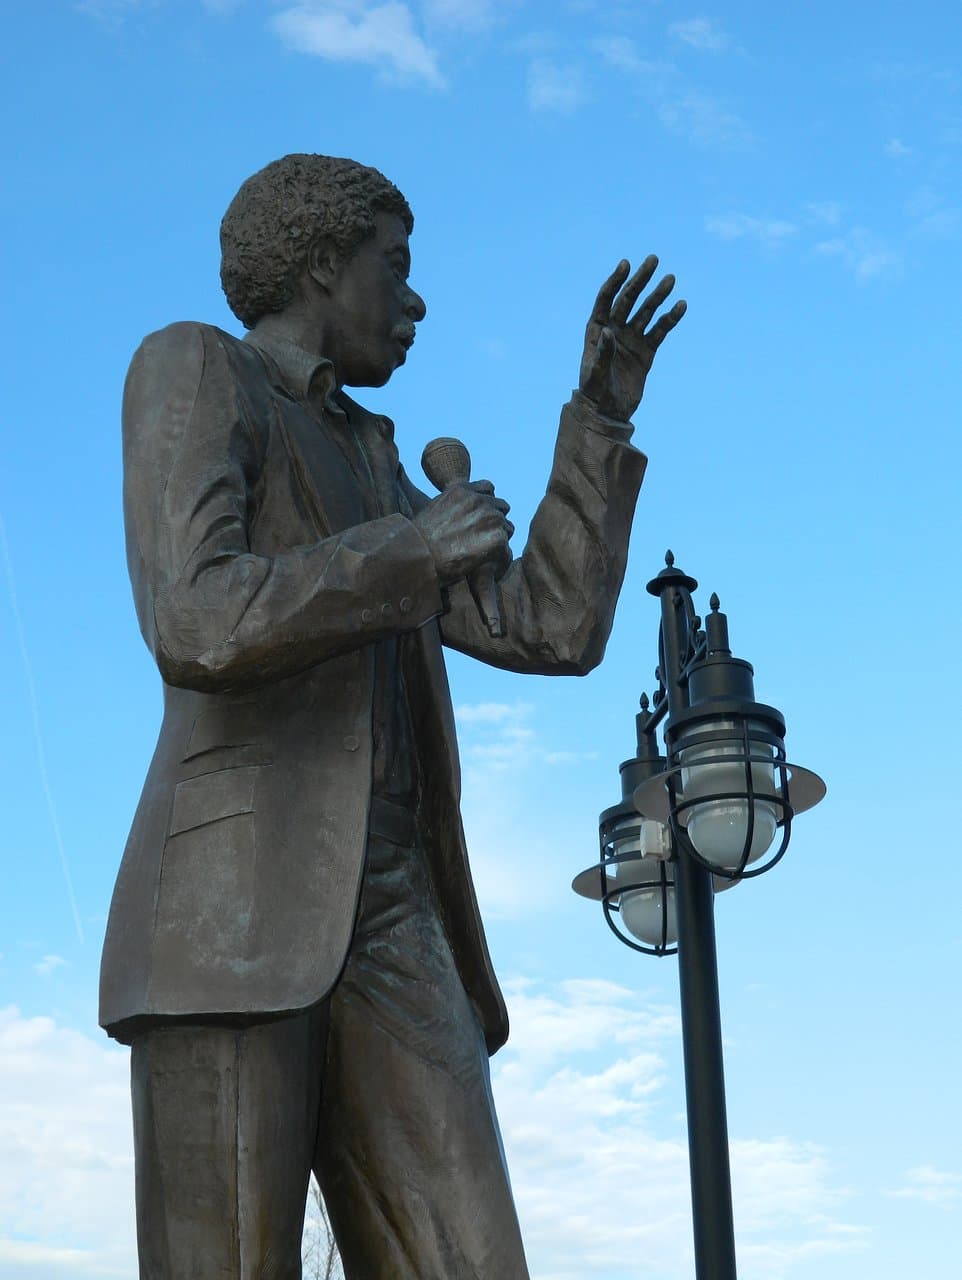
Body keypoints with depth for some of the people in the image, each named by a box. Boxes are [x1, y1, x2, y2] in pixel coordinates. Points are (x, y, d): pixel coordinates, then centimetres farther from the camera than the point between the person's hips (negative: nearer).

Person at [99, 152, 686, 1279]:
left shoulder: (368, 467, 30)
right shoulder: (191, 369, 5)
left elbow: (553, 632, 21)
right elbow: (197, 627, -13)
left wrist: (601, 414, 21)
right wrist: (416, 552, -3)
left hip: (387, 922, 7)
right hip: (230, 909, -7)